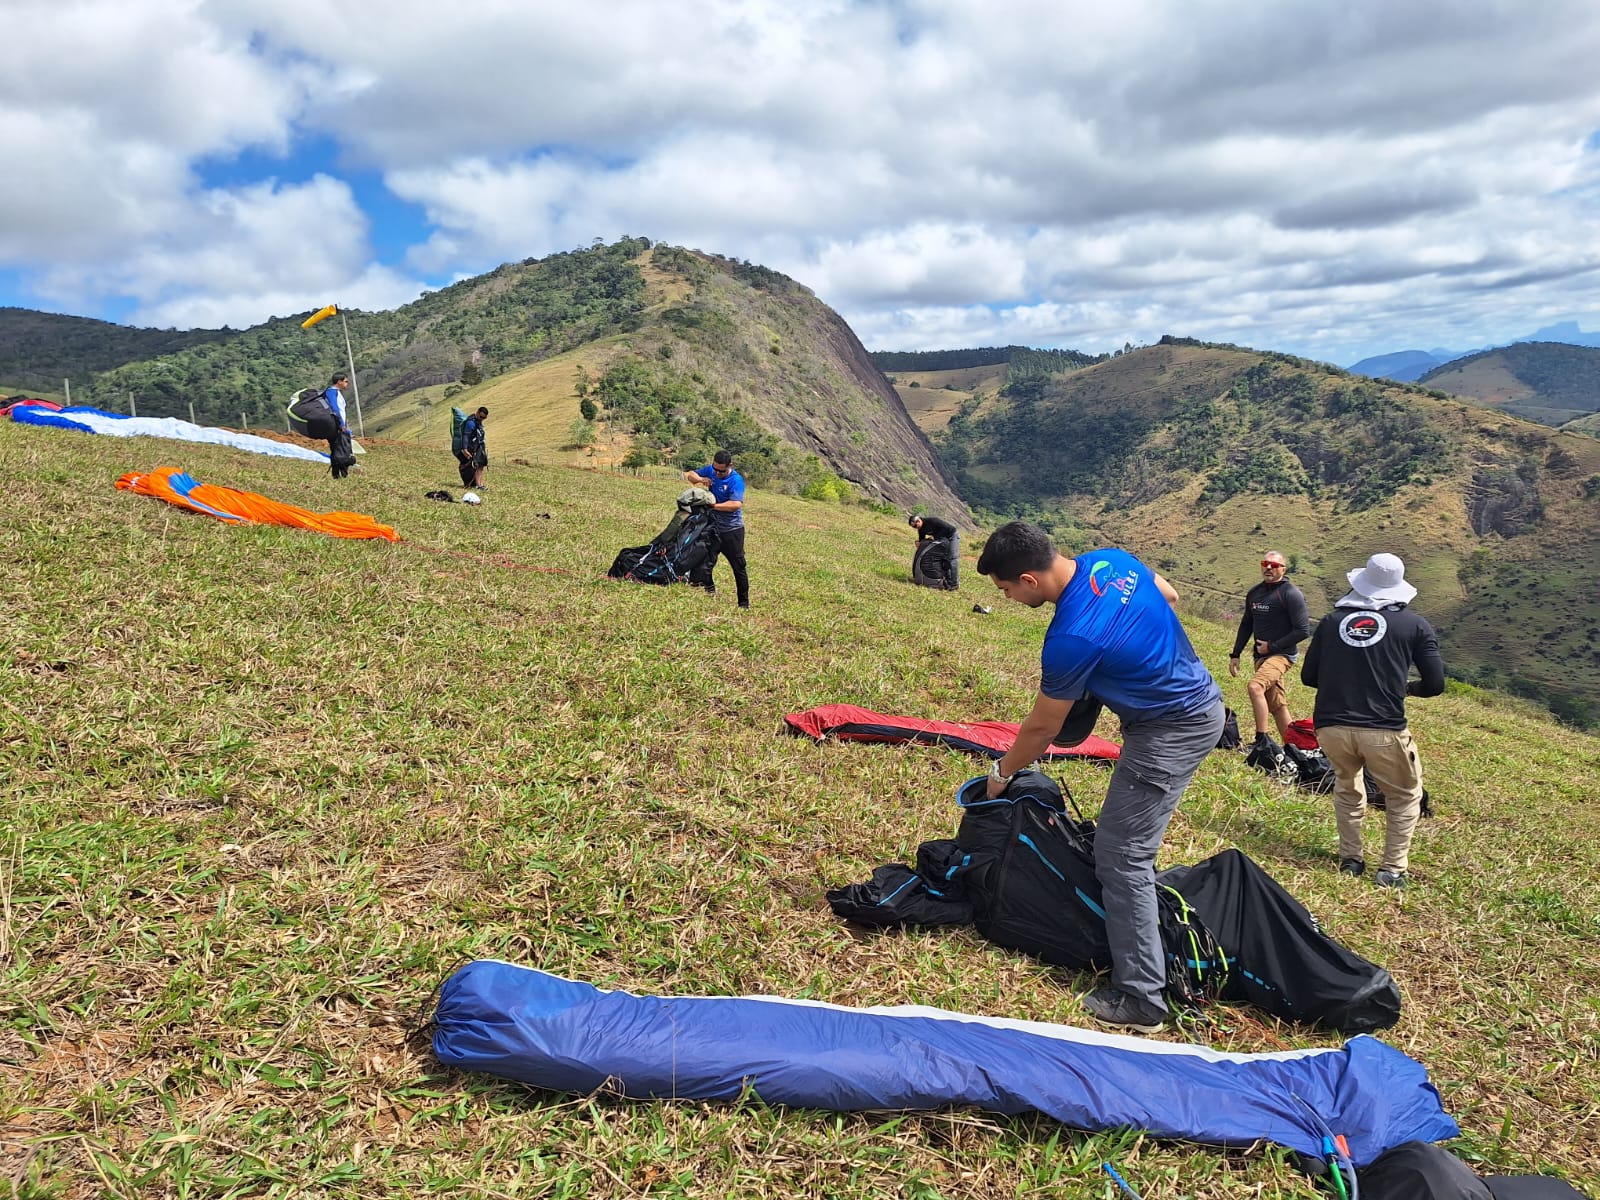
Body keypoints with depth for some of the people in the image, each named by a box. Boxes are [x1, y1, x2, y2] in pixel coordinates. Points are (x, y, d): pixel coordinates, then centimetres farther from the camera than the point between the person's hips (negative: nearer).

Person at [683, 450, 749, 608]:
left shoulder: (736, 480, -18)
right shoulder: (710, 470, -1)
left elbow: (736, 504, -30)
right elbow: (689, 475, 12)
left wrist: (713, 506, -27)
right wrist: (700, 479, -10)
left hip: (732, 530, -5)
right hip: (712, 527, 5)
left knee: (739, 567, 6)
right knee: (705, 565, 2)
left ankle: (744, 603, 16)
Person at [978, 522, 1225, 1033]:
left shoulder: (1072, 638, -28)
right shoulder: (1112, 560, -5)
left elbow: (1041, 727, -13)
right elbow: (1169, 596, 16)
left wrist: (1002, 772, 4)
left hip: (1172, 731, -10)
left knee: (1121, 855, -5)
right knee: (1127, 839, 18)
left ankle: (1140, 999, 0)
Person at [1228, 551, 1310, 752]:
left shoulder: (1291, 594, -10)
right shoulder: (1254, 593, 11)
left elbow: (1303, 630, -14)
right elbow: (1246, 625, 21)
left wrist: (1272, 646, -14)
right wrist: (1235, 655, 17)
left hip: (1282, 654, -7)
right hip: (1261, 656, 7)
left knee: (1255, 687, -28)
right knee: (1277, 705, 11)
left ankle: (1263, 739, -25)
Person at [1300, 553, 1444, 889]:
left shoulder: (1332, 620, 11)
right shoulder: (1415, 625, 6)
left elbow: (1308, 677, 14)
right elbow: (1435, 684, 4)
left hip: (1330, 727, 3)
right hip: (1383, 730, -2)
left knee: (1346, 785, 30)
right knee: (1405, 796, 21)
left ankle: (1350, 859, 29)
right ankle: (1392, 870, 15)